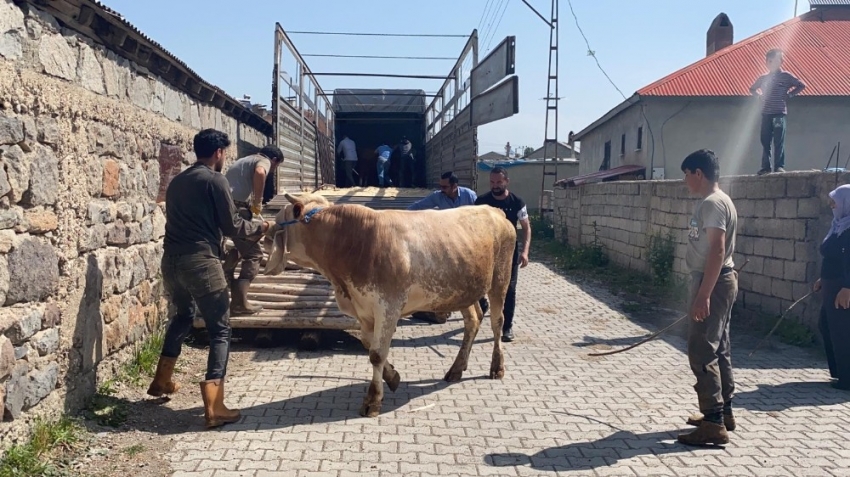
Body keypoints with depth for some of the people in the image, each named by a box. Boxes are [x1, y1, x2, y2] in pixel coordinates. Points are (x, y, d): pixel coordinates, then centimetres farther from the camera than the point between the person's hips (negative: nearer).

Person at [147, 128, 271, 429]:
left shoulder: (177, 181, 17)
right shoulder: (215, 180, -5)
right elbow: (232, 226, -3)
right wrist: (258, 228, 16)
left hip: (171, 259, 8)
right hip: (201, 261, -8)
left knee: (183, 316, 31)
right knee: (220, 329, -1)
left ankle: (162, 381, 39)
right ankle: (214, 407, -10)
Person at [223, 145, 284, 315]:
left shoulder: (245, 160, 31)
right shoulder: (264, 161, 2)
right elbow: (259, 173, -23)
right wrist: (258, 202, -14)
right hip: (236, 209, -9)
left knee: (240, 248, 29)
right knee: (253, 254, -1)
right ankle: (239, 303, -6)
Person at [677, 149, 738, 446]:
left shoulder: (712, 203, -17)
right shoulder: (714, 201, 15)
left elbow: (717, 250, -25)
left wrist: (703, 294, -27)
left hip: (713, 283, -11)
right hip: (718, 281, 11)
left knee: (701, 352, -10)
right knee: (718, 349, 16)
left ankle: (714, 424, -7)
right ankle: (722, 413, 26)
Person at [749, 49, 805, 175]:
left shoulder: (786, 76, 2)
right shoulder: (763, 78, 12)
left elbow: (801, 85, 3)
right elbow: (752, 89, 28)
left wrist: (789, 95, -2)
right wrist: (760, 96, 12)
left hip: (779, 113, -4)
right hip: (766, 114, 4)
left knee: (779, 141, -6)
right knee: (765, 142, 3)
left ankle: (779, 166, -6)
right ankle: (765, 166, 6)